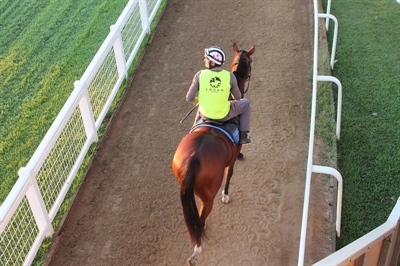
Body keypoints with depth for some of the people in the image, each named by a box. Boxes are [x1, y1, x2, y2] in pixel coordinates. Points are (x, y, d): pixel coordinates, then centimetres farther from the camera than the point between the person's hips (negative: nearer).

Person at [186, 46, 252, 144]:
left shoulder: (200, 75, -17)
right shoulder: (230, 76, -16)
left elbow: (189, 98, -13)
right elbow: (238, 97, -1)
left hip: (205, 114, 2)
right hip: (224, 115, -2)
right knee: (246, 103, 24)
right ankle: (243, 136, 24)